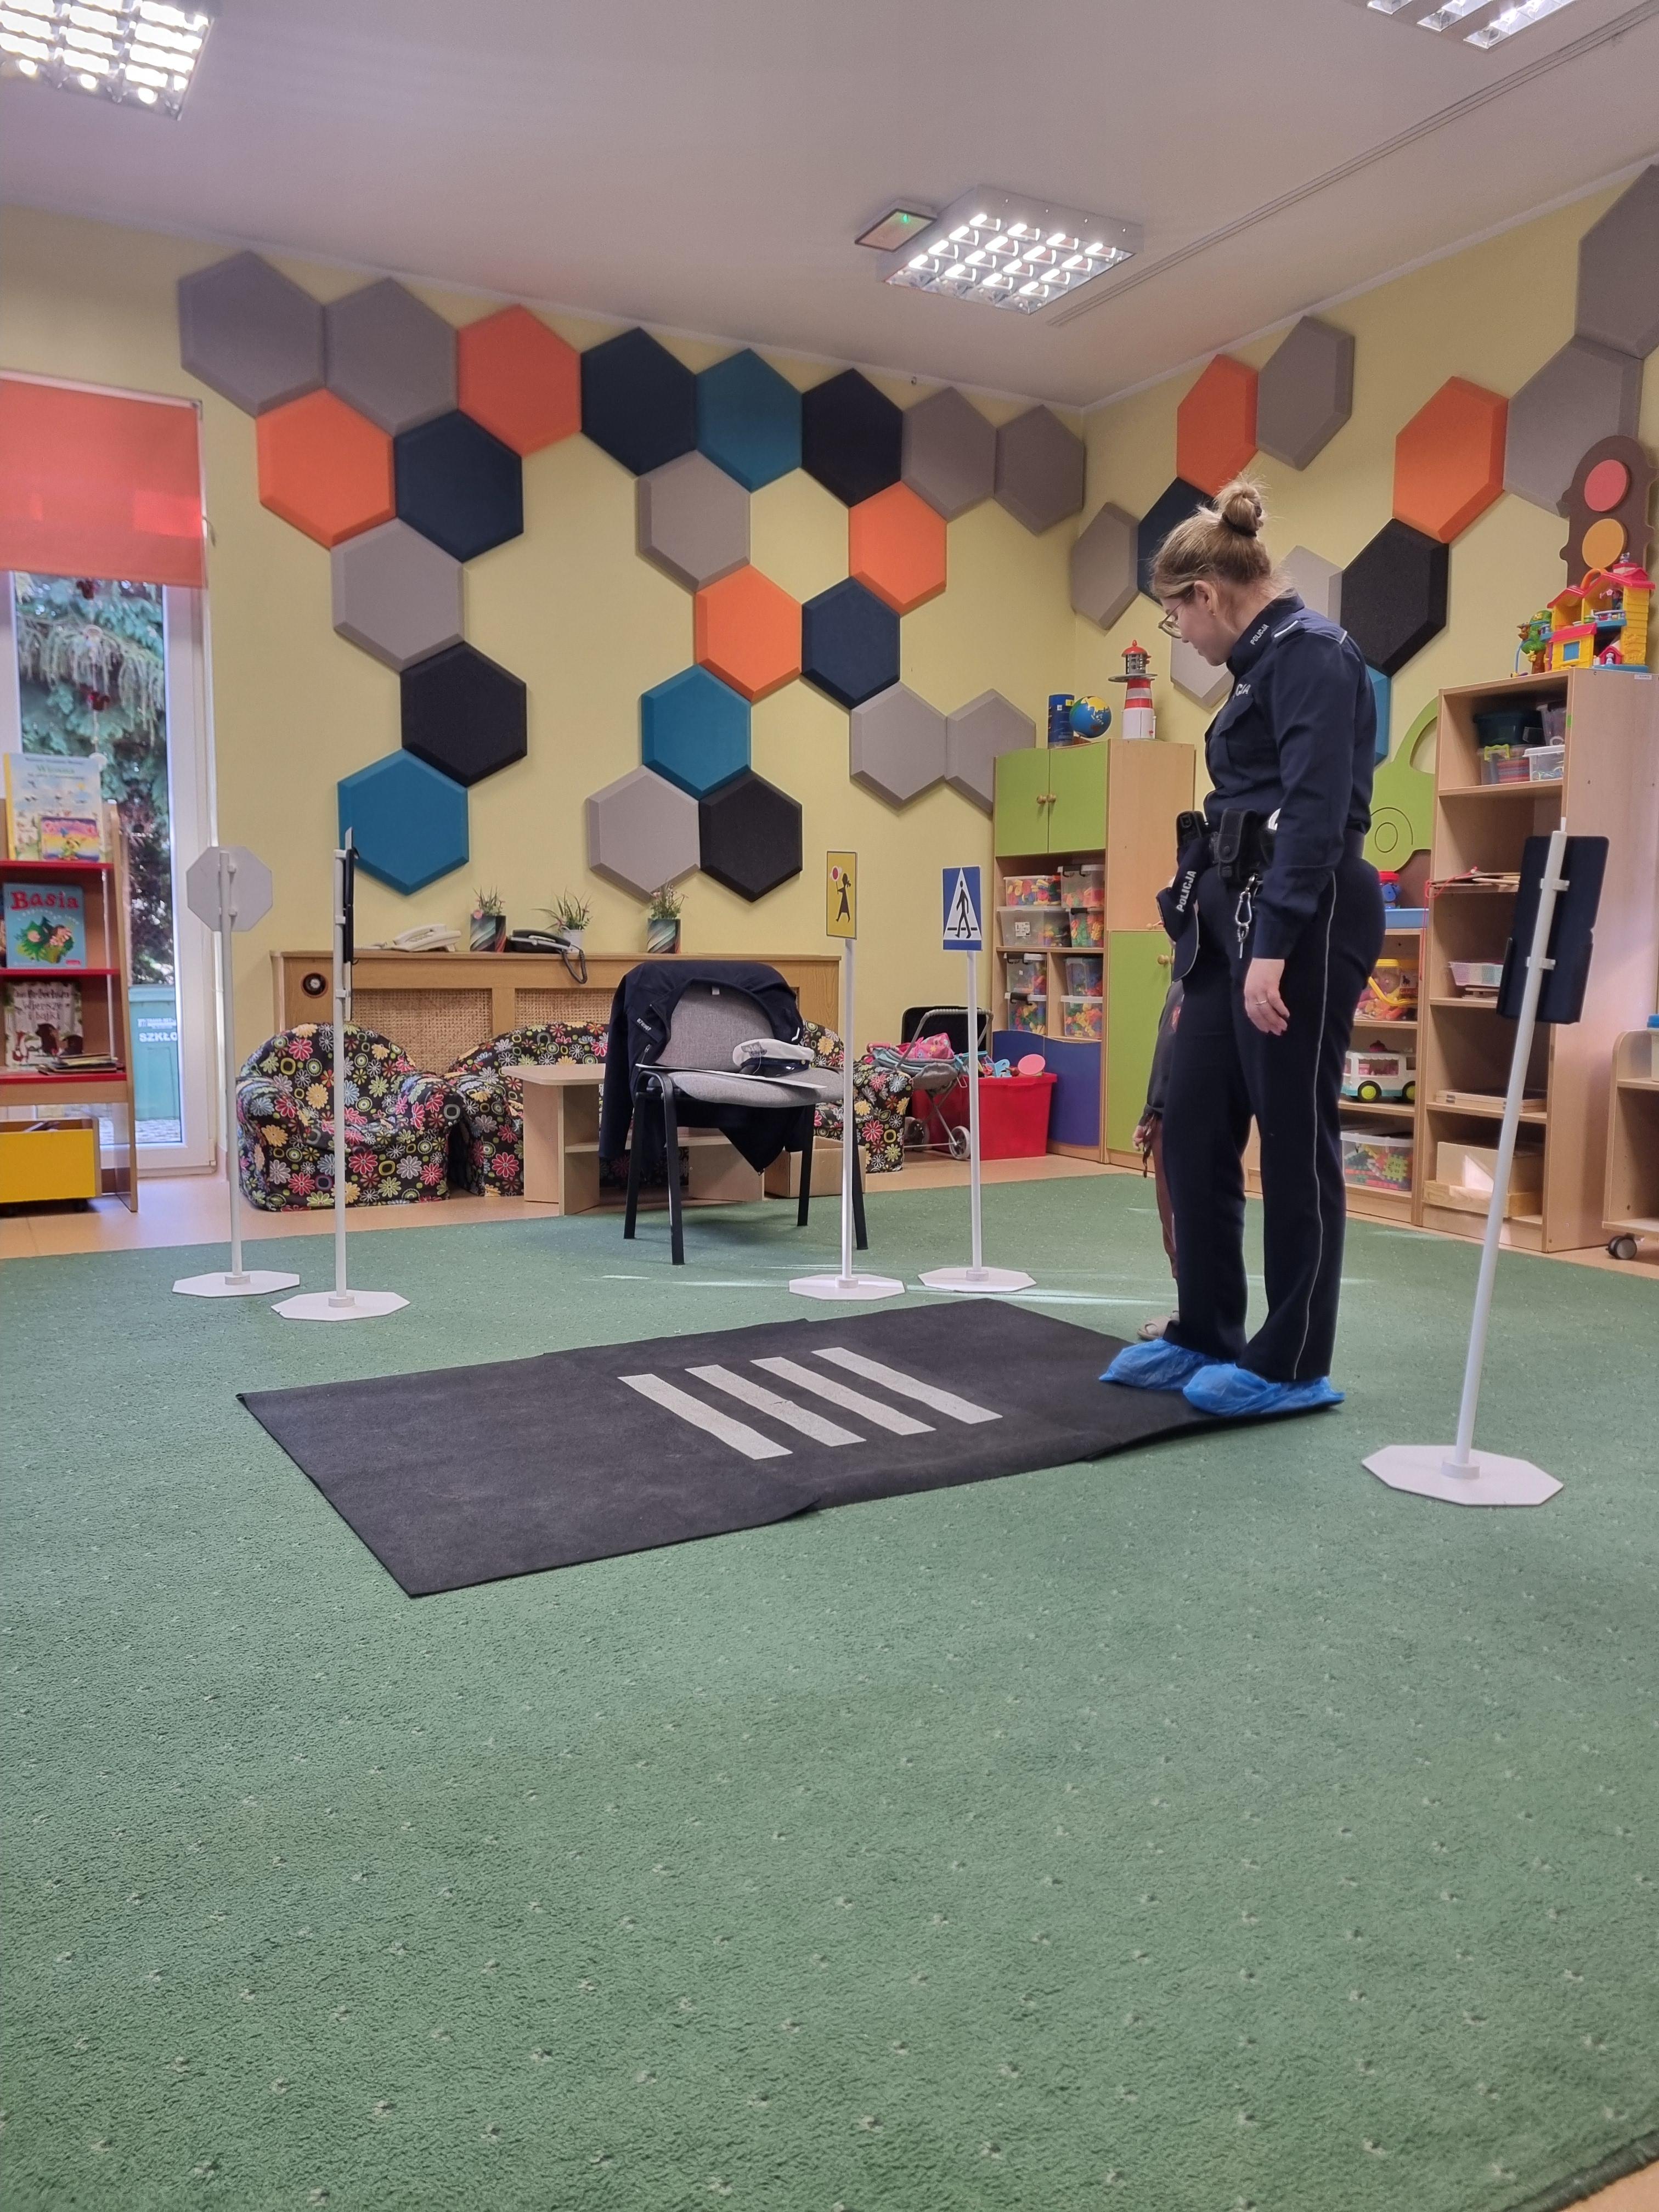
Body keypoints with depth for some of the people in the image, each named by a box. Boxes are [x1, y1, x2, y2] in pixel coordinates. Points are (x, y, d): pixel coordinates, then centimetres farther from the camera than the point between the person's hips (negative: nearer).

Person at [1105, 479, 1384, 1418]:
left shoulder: (1310, 649, -9)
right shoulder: (1269, 662, 21)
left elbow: (1315, 811, -20)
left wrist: (1275, 947, -25)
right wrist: (1218, 950, 24)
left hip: (1301, 924, -10)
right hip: (1239, 920, 10)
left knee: (1294, 1142, -1)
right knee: (1194, 1125, 10)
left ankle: (1294, 1364, 12)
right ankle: (1207, 1335, 22)